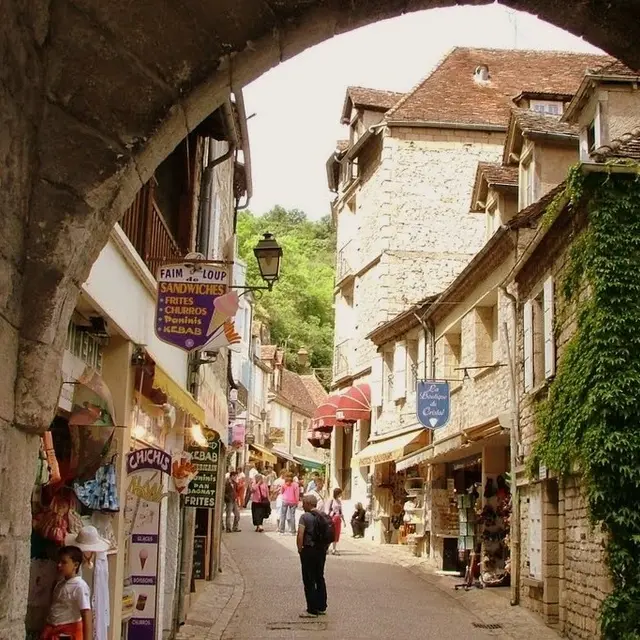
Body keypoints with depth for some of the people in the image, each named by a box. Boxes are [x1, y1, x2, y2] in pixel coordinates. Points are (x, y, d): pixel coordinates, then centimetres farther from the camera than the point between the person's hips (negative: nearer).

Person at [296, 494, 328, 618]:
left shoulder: (305, 517, -13)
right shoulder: (323, 516, 8)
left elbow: (300, 535, -20)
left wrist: (300, 549, -8)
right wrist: (324, 547, 14)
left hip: (309, 551, -7)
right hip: (322, 550, 7)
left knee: (309, 581, -1)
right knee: (320, 579, 17)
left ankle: (312, 610, 0)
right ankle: (321, 607, 23)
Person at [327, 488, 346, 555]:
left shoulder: (339, 501, 13)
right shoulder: (331, 500, -6)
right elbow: (328, 510, -7)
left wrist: (344, 521, 19)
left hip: (338, 519, 6)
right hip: (332, 518, -6)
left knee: (337, 534, 4)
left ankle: (334, 549, 9)